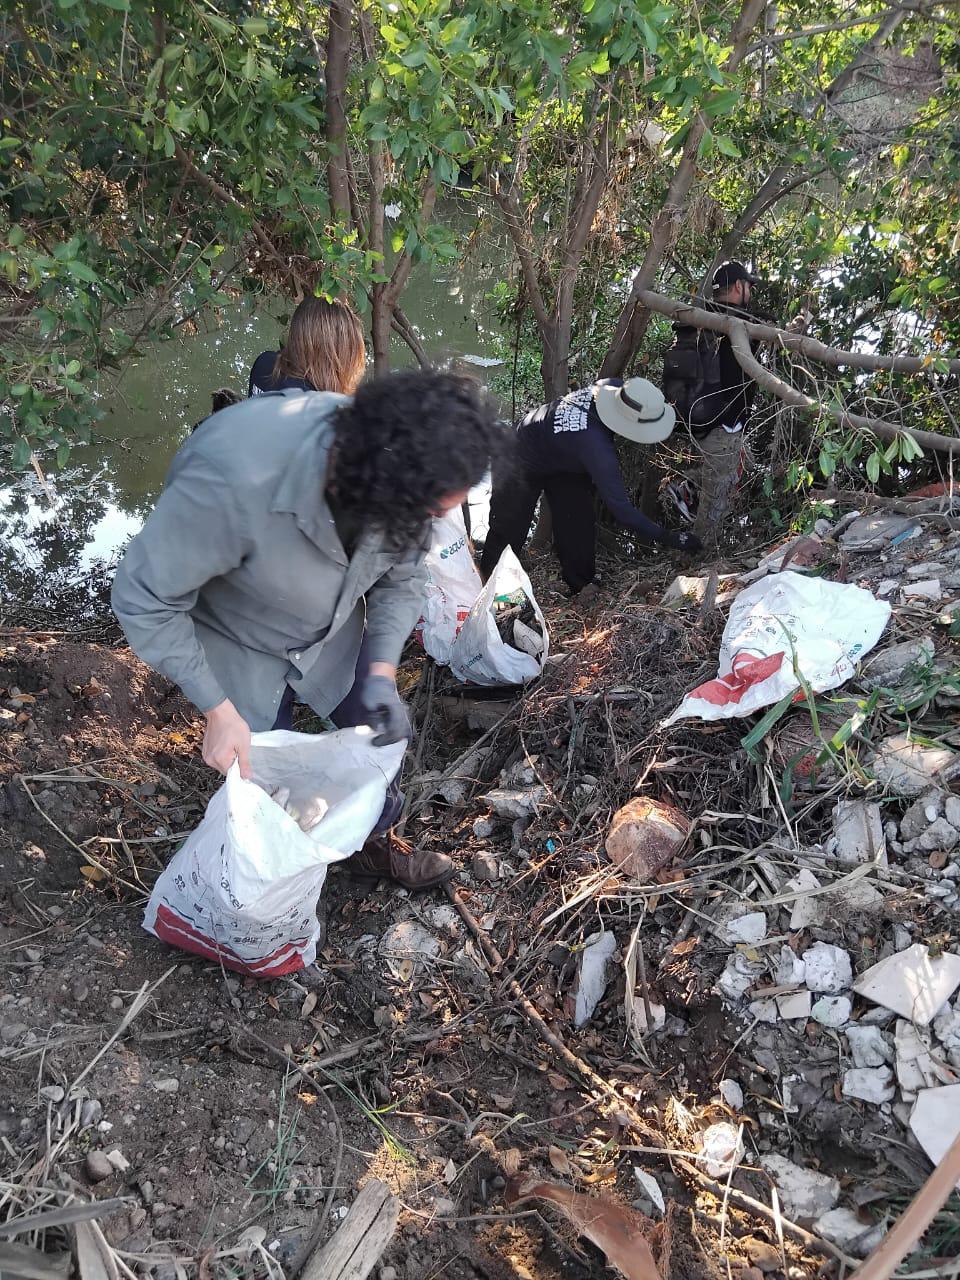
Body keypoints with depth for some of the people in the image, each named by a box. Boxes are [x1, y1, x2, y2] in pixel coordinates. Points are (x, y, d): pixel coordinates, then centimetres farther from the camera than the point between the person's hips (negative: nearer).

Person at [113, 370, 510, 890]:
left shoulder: (387, 463, -26)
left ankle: (373, 842, 45)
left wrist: (382, 672, -19)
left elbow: (402, 575, -7)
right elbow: (143, 598, -28)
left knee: (379, 734, 15)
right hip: (240, 648, -4)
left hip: (333, 631, 5)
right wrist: (218, 711, -27)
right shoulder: (233, 481, -43)